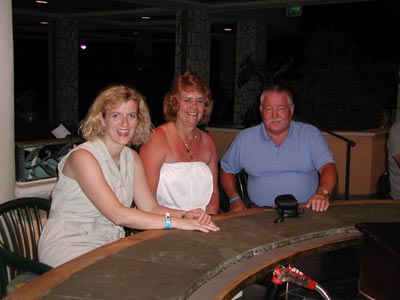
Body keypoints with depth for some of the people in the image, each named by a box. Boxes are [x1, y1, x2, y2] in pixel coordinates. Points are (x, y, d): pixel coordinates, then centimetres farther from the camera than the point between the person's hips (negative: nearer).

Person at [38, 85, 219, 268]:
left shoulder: (132, 158, 7)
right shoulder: (82, 156, -17)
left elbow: (151, 208, 3)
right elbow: (118, 215, -25)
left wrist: (186, 215, -17)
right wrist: (176, 222, -28)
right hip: (68, 250, -7)